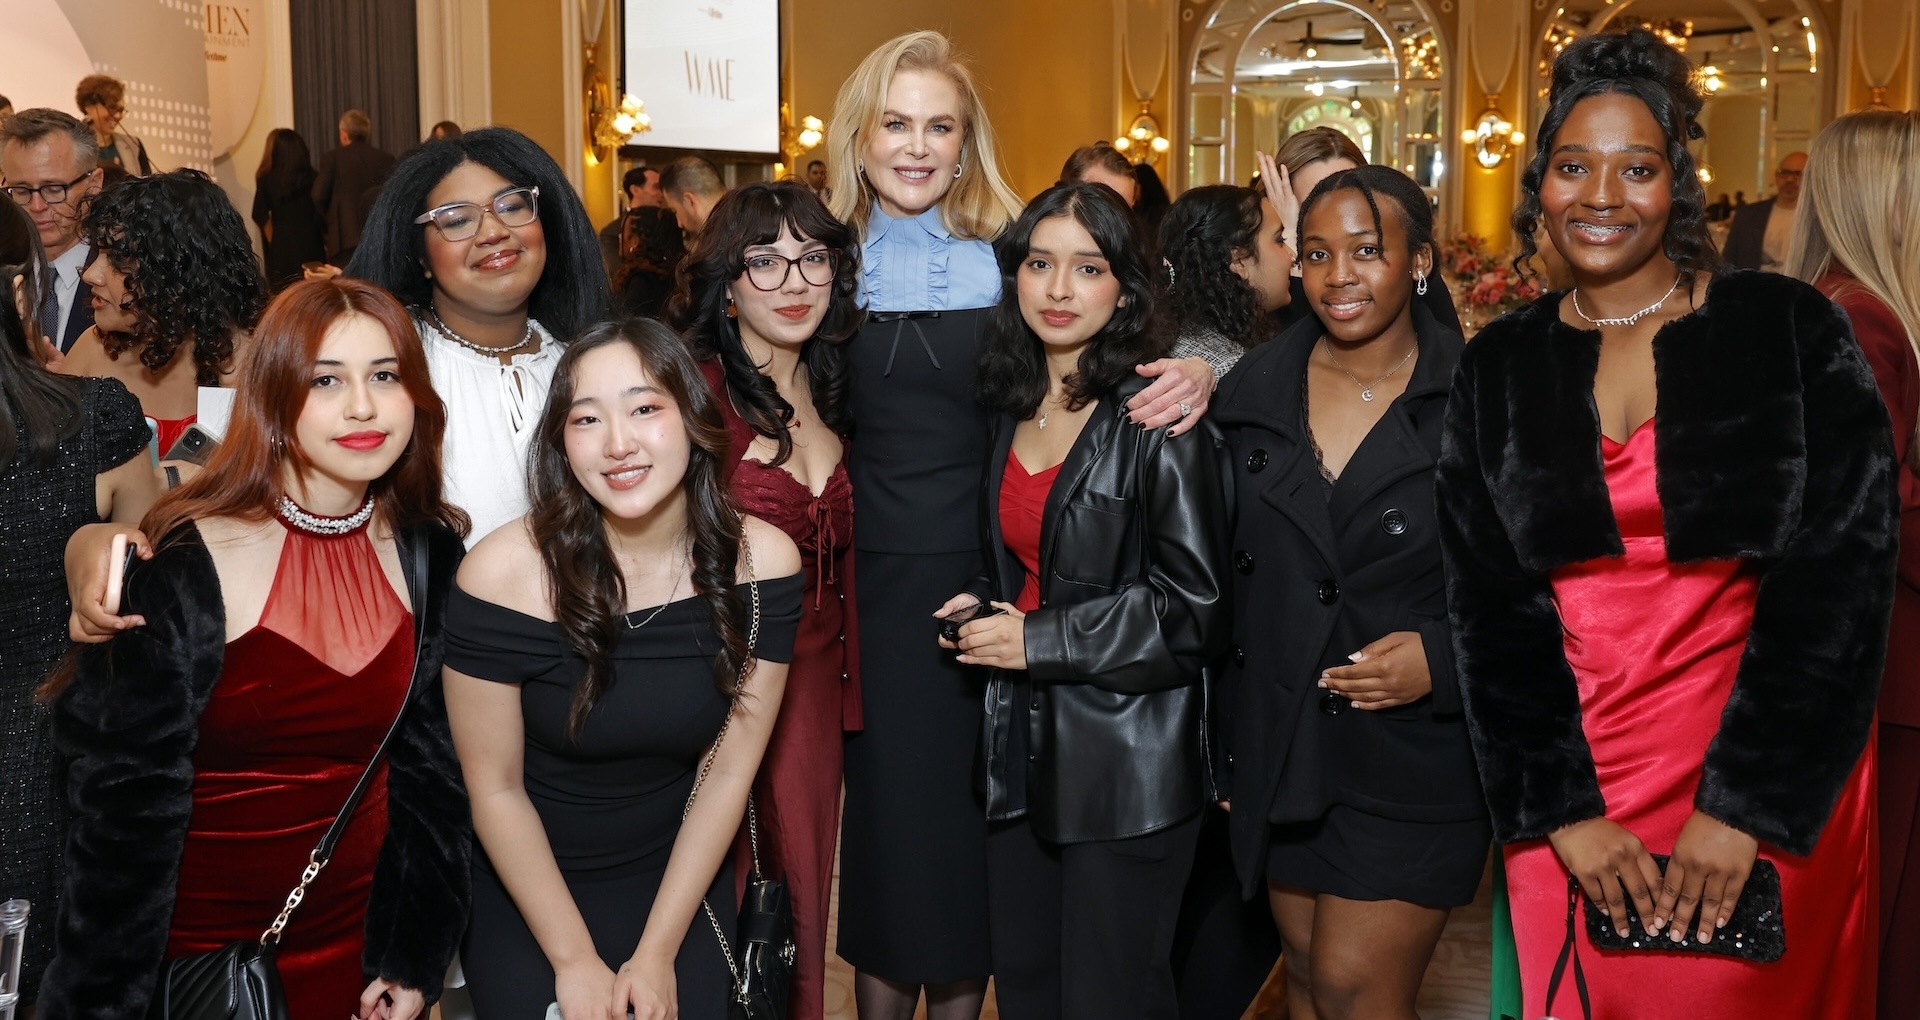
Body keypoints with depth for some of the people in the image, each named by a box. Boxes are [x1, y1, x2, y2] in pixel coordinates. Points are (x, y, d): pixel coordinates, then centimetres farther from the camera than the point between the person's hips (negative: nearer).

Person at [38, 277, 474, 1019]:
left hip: (350, 944, 4)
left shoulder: (429, 559, -4)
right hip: (188, 953, -3)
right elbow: (123, 804, -14)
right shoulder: (178, 570, -18)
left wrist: (415, 960, 2)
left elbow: (433, 766, 2)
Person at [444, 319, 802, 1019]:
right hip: (524, 889, -1)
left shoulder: (761, 563, -15)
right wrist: (575, 960, -10)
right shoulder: (503, 575, -21)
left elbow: (728, 770, -9)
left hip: (680, 880, 2)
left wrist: (657, 954, -9)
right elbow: (495, 788, -12)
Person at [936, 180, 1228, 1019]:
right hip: (1023, 750, 7)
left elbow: (1195, 607, -15)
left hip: (1126, 767, -6)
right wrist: (987, 608, 2)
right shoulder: (1011, 407, 9)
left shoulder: (1159, 416, -12)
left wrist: (1040, 641, -15)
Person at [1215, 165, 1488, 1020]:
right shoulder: (1253, 390, 2)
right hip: (1280, 747, 4)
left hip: (1415, 751, -4)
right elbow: (1220, 572, 8)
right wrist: (1225, 738, 8)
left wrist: (1443, 659, -20)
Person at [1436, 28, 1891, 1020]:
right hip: (1573, 776, 2)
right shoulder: (1496, 369, 2)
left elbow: (1839, 575, -9)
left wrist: (1742, 806, -16)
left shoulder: (1792, 332, -5)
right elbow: (1487, 605, 0)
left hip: (1774, 786, -2)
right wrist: (1562, 809, -10)